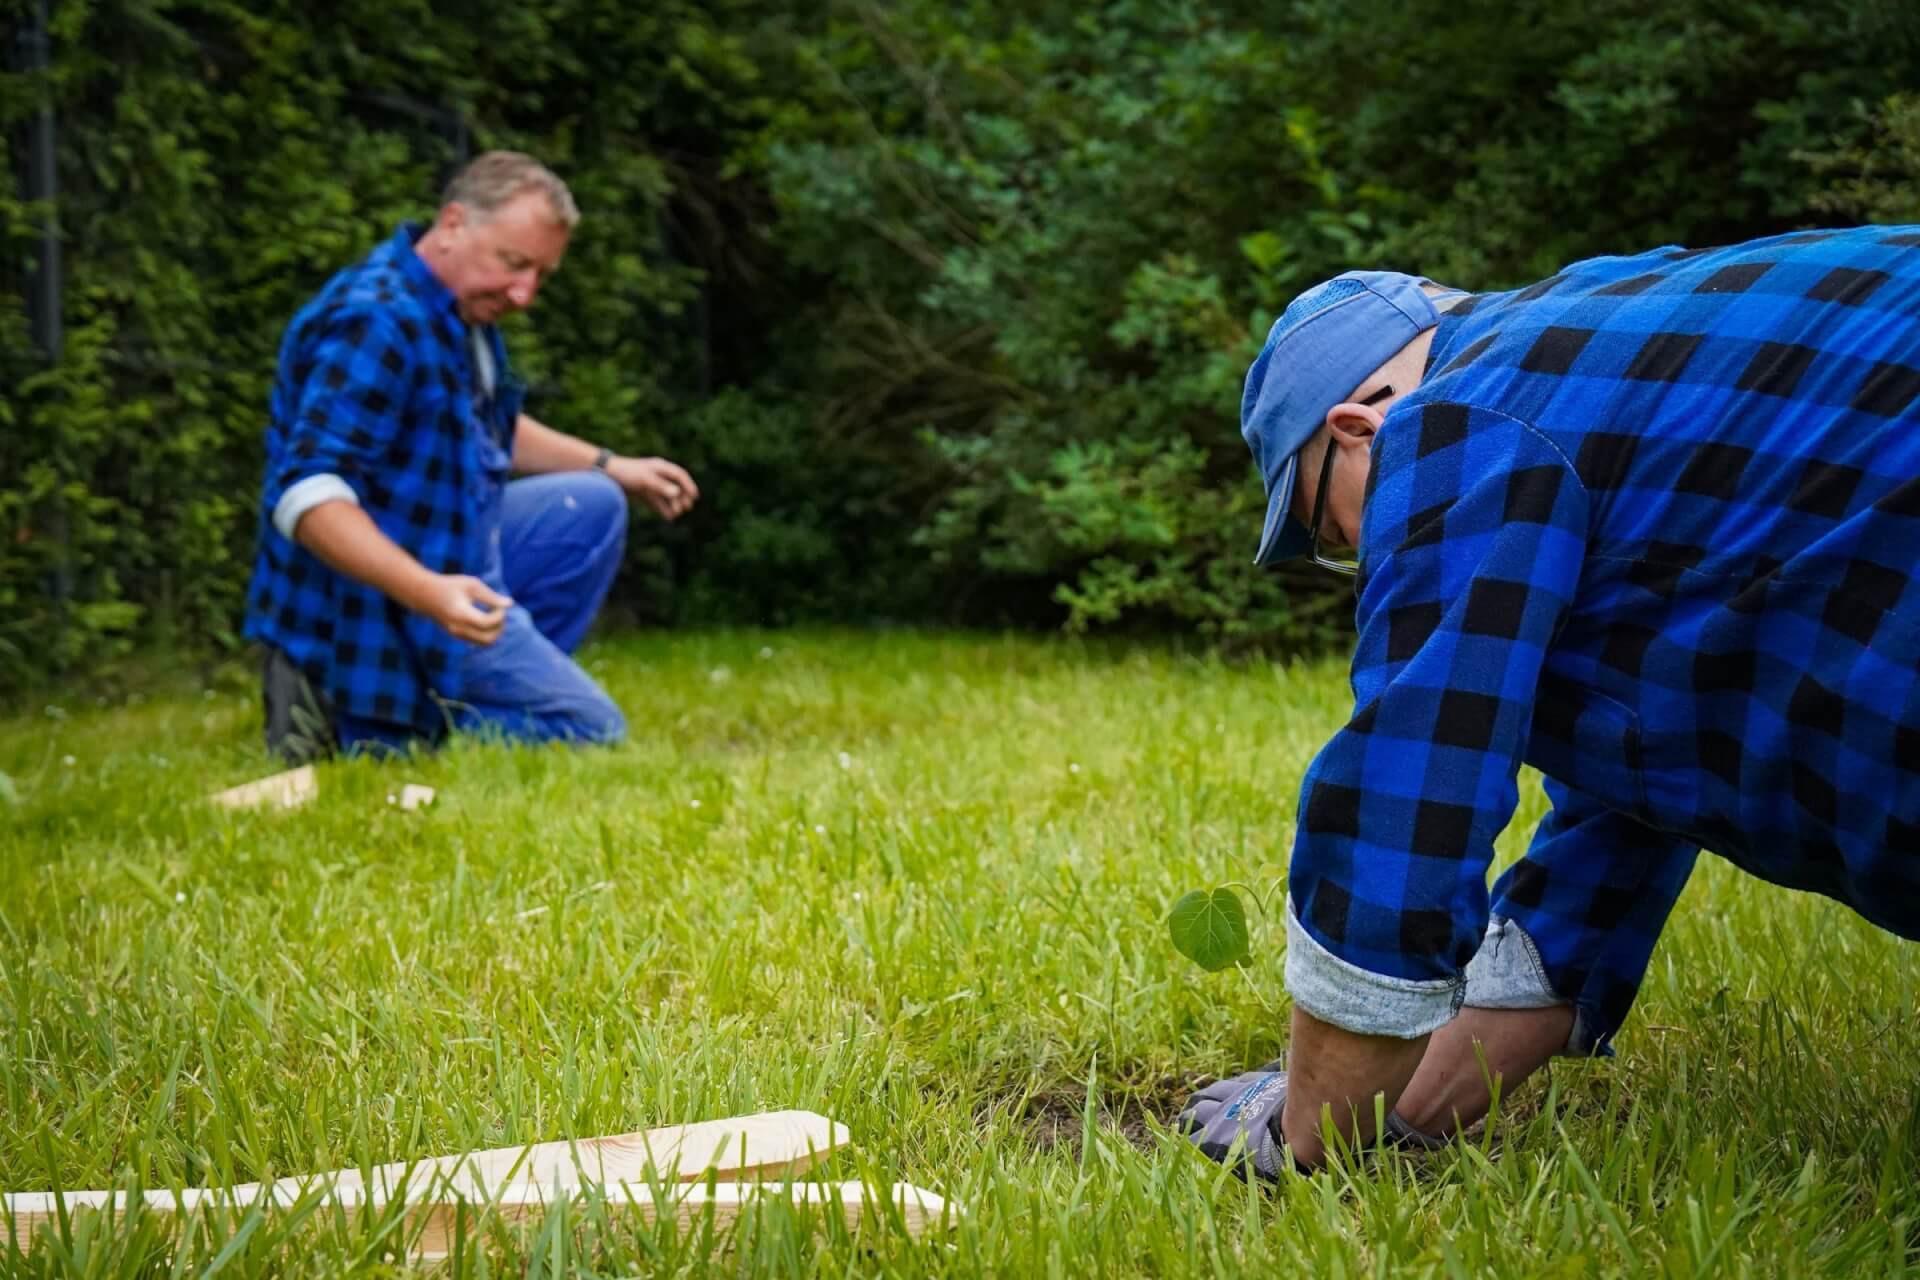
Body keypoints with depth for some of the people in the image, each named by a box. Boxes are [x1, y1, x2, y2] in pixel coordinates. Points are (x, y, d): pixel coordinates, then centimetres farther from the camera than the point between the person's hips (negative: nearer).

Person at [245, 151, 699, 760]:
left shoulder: (462, 306, 8)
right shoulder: (376, 323, -24)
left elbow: (489, 427, 29)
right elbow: (308, 494, -32)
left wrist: (610, 468, 20)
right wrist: (429, 593, -43)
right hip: (379, 604, -10)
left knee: (593, 507, 16)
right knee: (594, 737, -8)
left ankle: (510, 684, 8)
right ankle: (365, 720, -8)